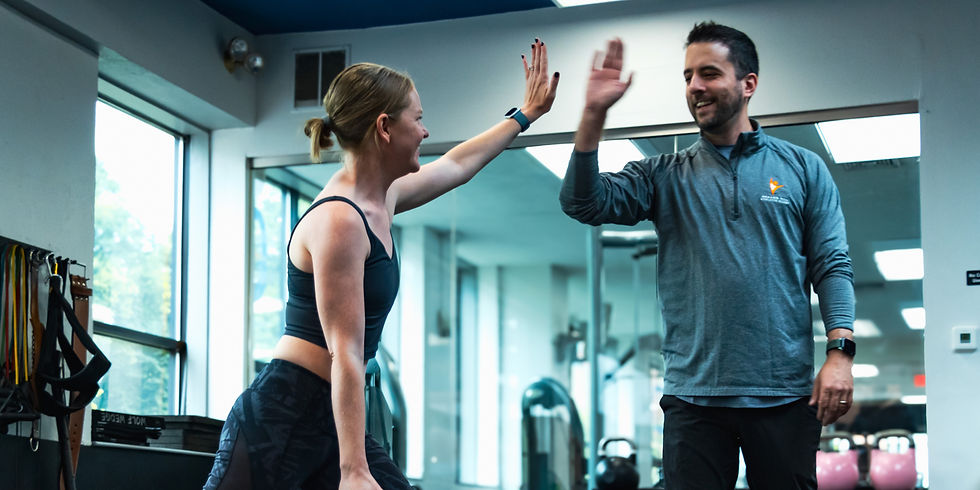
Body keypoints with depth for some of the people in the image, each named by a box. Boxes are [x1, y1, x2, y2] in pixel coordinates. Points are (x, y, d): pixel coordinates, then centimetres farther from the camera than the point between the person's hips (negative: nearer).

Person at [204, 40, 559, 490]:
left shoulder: (380, 199, 11)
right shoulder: (339, 221, -18)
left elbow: (456, 166, 32)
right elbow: (345, 355, -22)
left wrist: (527, 114, 43)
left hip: (329, 421, 10)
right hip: (281, 419, -10)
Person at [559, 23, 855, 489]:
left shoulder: (802, 168, 7)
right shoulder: (665, 175, 9)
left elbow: (832, 266, 3)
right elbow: (584, 203, -4)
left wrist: (840, 353, -9)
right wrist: (593, 114, -13)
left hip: (785, 395, -1)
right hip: (694, 394, 1)